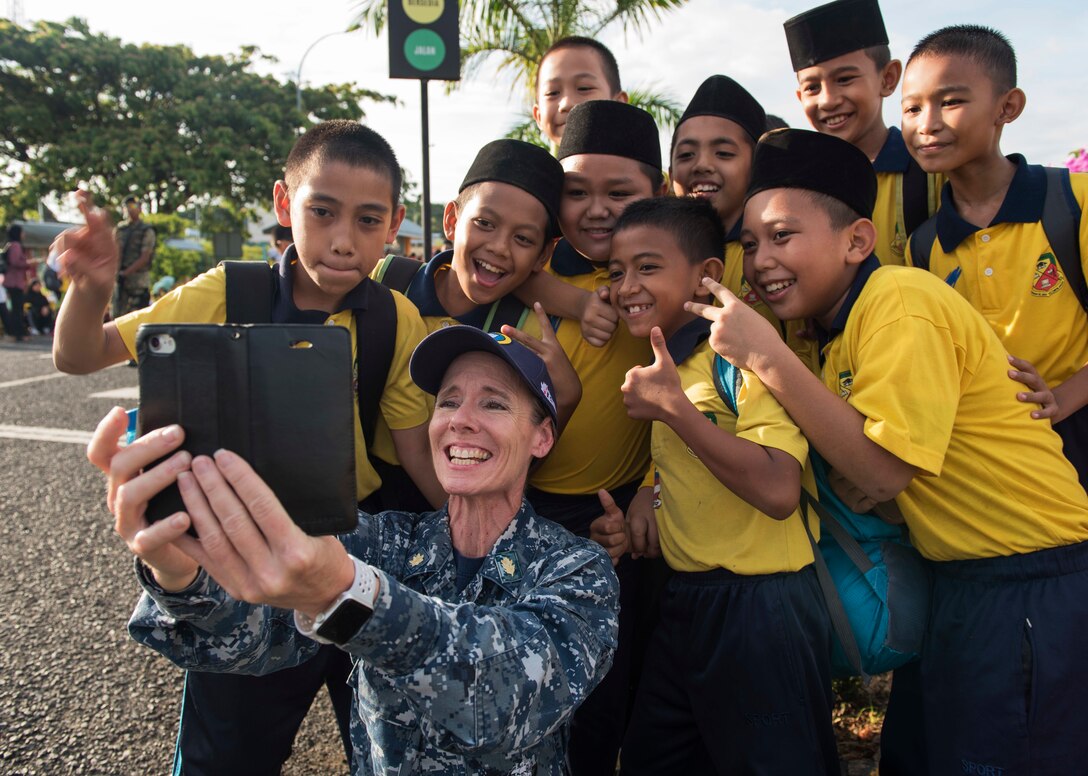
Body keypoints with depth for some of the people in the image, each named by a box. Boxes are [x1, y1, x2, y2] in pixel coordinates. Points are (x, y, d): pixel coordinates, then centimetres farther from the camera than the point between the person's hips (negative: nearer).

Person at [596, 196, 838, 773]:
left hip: (758, 607, -8)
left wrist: (671, 406, -25)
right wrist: (631, 522, 4)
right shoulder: (663, 367, 9)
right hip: (684, 605, 9)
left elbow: (777, 491, -29)